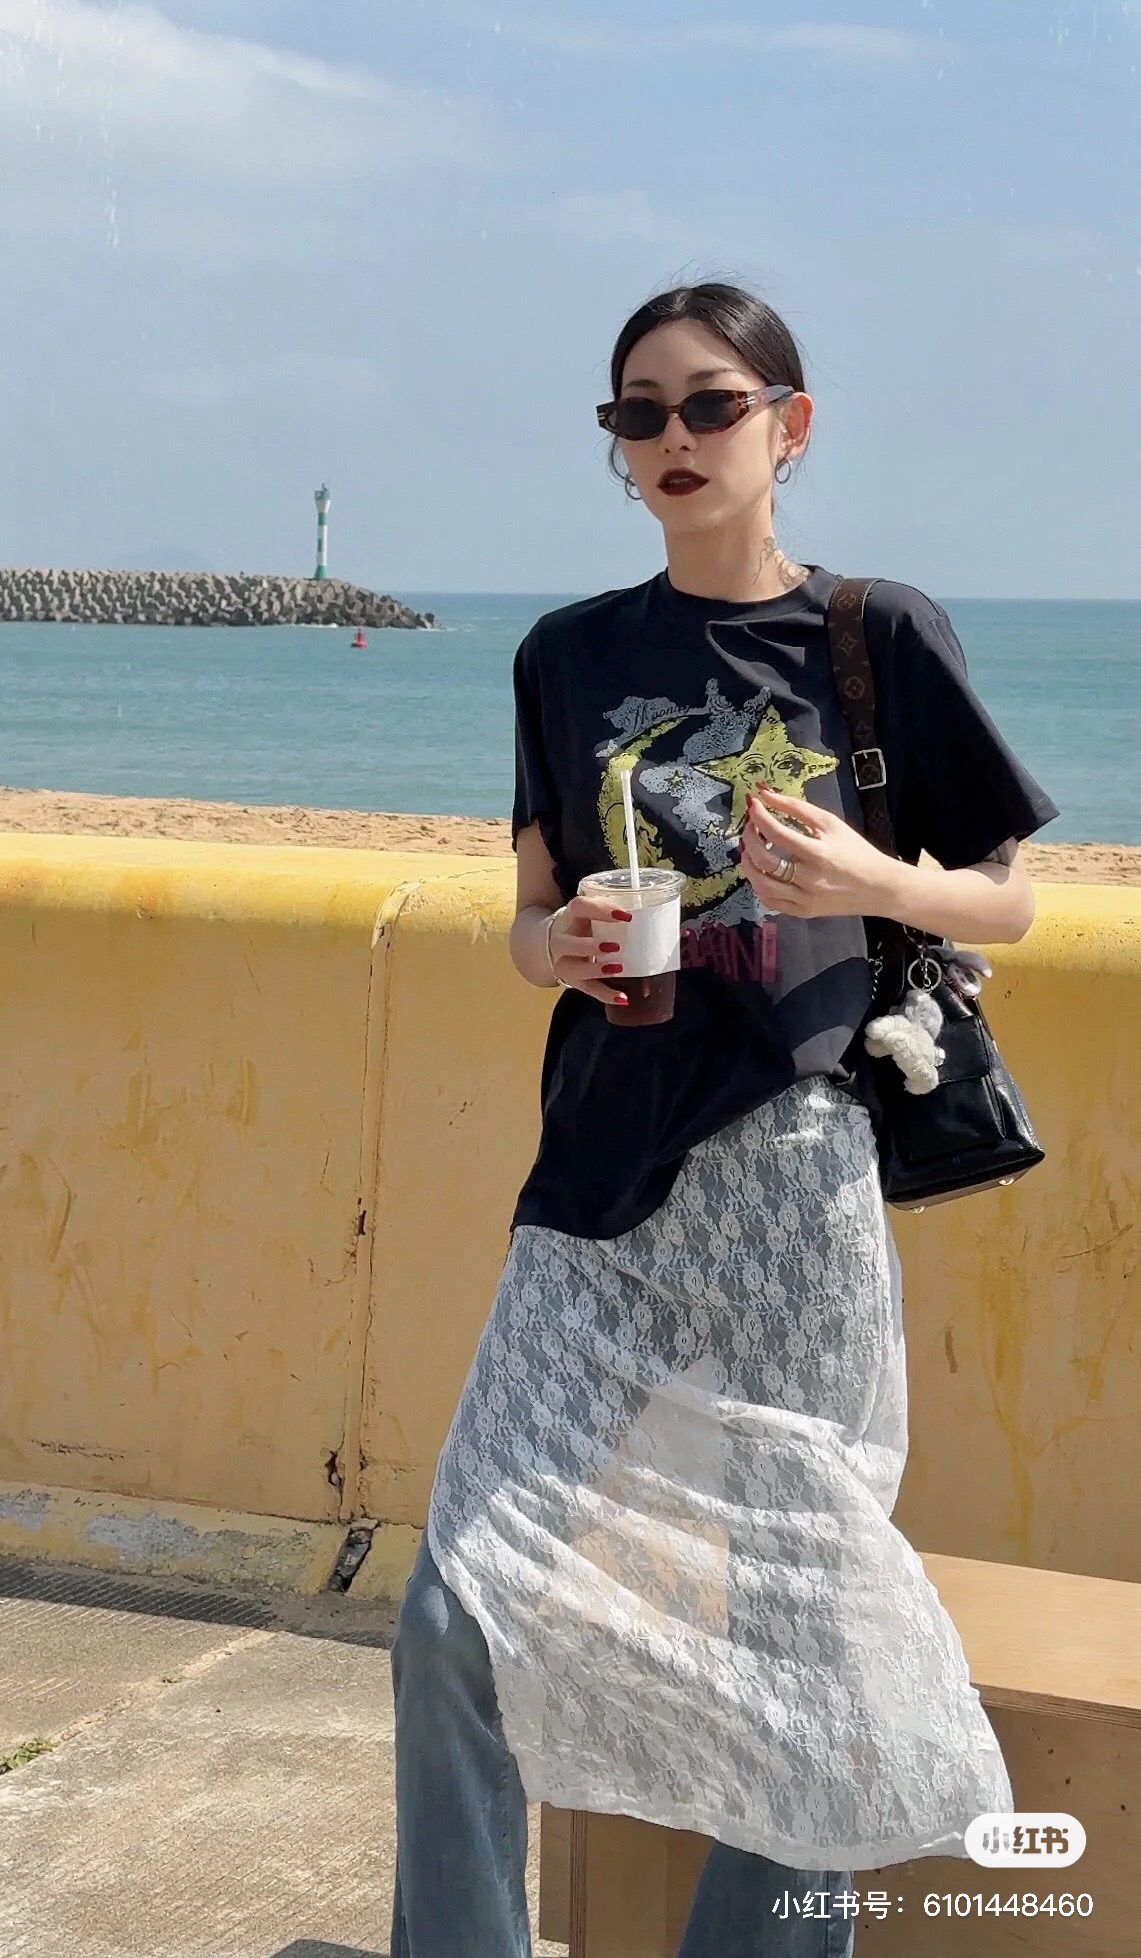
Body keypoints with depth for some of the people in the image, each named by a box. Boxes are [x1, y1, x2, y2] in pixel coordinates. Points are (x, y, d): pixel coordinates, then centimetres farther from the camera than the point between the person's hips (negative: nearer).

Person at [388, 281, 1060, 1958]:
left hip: (794, 1174, -2)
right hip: (604, 1184, 3)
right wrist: (555, 949, -7)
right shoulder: (573, 656, 10)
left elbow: (1006, 900, 7)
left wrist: (872, 883, -13)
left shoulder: (881, 635, 1)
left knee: (792, 1605, 5)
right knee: (463, 1613, -3)